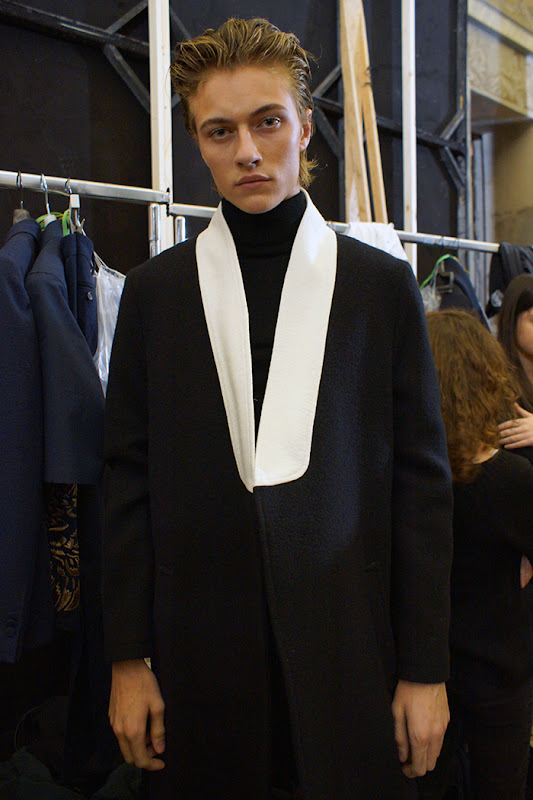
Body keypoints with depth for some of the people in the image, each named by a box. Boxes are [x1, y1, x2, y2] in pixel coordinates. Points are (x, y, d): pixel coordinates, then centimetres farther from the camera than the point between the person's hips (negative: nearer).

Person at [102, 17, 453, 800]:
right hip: (200, 649, 1)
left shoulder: (383, 283, 2)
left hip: (350, 647, 0)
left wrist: (426, 668, -1)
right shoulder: (154, 289, 4)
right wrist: (128, 655, 1)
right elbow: (130, 480, 3)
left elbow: (422, 480, 1)